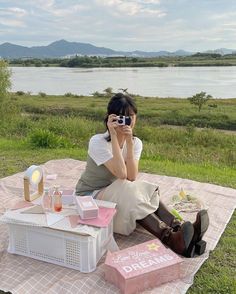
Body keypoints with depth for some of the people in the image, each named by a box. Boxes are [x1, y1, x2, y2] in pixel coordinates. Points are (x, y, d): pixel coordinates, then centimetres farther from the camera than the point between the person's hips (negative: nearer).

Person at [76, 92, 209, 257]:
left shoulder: (136, 142, -6)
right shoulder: (97, 142, -21)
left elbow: (132, 177, -21)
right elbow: (121, 174, -33)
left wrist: (129, 143, -29)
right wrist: (114, 136, -33)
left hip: (117, 194, 5)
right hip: (89, 195, -5)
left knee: (148, 192, -23)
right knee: (128, 192, -32)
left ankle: (178, 231, -36)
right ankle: (171, 240, -39)